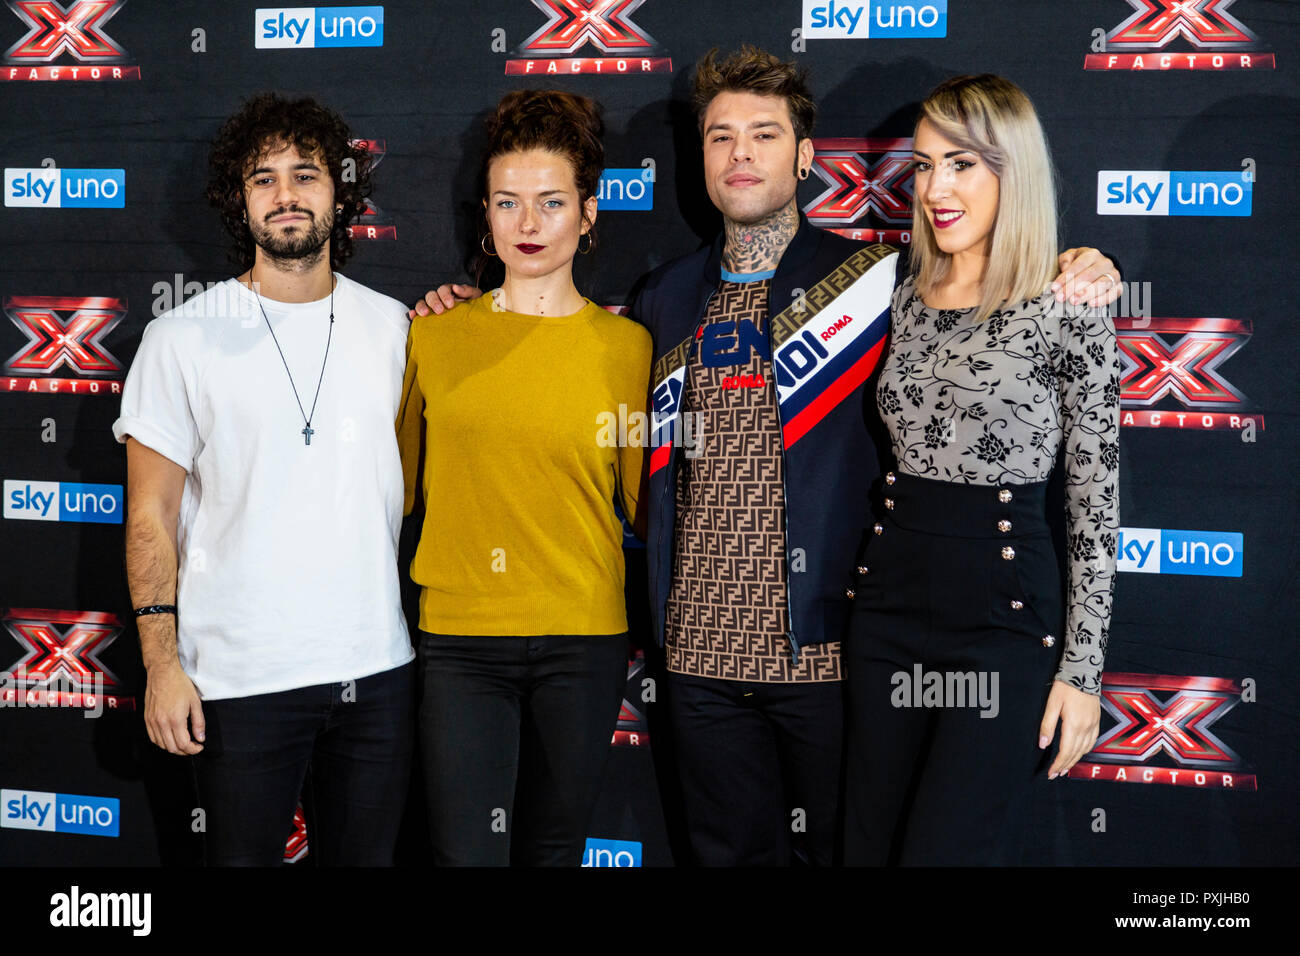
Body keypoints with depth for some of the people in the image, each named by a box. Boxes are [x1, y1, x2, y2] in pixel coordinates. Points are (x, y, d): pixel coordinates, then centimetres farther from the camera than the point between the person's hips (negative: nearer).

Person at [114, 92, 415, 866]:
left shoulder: (392, 327, 6)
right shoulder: (183, 338, -2)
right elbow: (151, 516, -2)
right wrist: (161, 663, -8)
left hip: (377, 668, 3)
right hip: (240, 680, -3)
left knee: (367, 856, 14)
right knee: (241, 857, 8)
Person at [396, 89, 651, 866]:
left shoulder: (627, 345, 3)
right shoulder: (434, 339, 5)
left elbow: (646, 501, 6)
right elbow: (397, 487, 17)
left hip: (585, 641, 0)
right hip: (460, 639, 0)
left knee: (555, 850, 13)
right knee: (467, 851, -4)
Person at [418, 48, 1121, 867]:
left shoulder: (877, 280, -2)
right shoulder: (667, 299, 10)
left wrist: (1075, 280, -17)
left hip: (826, 650, -3)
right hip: (702, 651, 4)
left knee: (843, 849, 11)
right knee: (731, 852, 17)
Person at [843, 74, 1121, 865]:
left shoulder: (1068, 311, -8)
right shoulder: (905, 299, 8)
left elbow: (1096, 501, -7)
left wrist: (1082, 668, -8)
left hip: (1006, 614, -5)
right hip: (890, 601, 6)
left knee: (946, 849, -2)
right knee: (869, 844, 12)